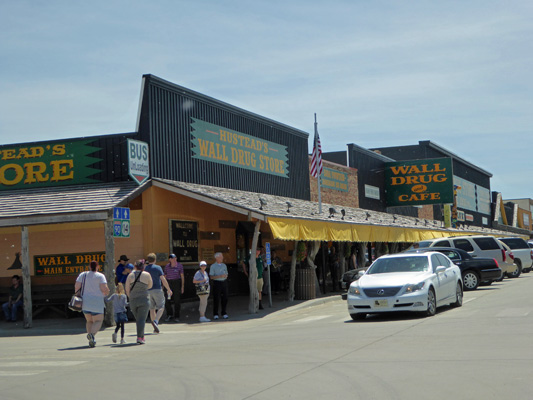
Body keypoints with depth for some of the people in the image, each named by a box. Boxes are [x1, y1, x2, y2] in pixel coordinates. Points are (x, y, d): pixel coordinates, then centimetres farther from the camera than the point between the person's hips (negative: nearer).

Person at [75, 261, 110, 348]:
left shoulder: (83, 274, 6)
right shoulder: (101, 276, -4)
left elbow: (76, 286, -3)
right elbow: (104, 288, -14)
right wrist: (106, 293, 8)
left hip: (85, 302, 4)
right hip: (97, 303, -4)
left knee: (89, 321, 19)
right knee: (98, 321, 7)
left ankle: (91, 341, 4)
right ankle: (92, 334, -24)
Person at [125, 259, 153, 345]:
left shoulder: (131, 275, 2)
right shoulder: (147, 275, -2)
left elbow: (127, 289, 3)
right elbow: (150, 286, 12)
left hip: (133, 301, 3)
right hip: (144, 299, -3)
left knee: (138, 319, 17)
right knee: (141, 319, -3)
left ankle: (142, 336, 23)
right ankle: (139, 337, -14)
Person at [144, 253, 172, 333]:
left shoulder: (144, 269, 6)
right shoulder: (158, 268, -5)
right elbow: (163, 280, -9)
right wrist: (169, 289, 1)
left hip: (148, 291, 4)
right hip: (157, 290, -4)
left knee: (152, 309, 10)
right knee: (161, 308, 0)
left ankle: (155, 328, 10)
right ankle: (156, 321, -25)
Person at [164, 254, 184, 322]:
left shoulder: (179, 265, 0)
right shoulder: (167, 266, 9)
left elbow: (182, 276, -1)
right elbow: (165, 276, 13)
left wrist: (182, 286, -7)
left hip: (177, 283, -3)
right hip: (169, 283, 3)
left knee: (177, 300, -1)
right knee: (167, 301, 0)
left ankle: (176, 317, 7)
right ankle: (169, 315, 15)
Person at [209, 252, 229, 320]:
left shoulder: (224, 265, 12)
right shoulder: (213, 266, -2)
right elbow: (211, 277, -7)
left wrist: (225, 276, -7)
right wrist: (219, 276, -18)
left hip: (224, 283, 4)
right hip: (217, 283, -4)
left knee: (225, 299, 2)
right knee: (216, 299, -3)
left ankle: (224, 313, 11)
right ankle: (215, 314, 5)